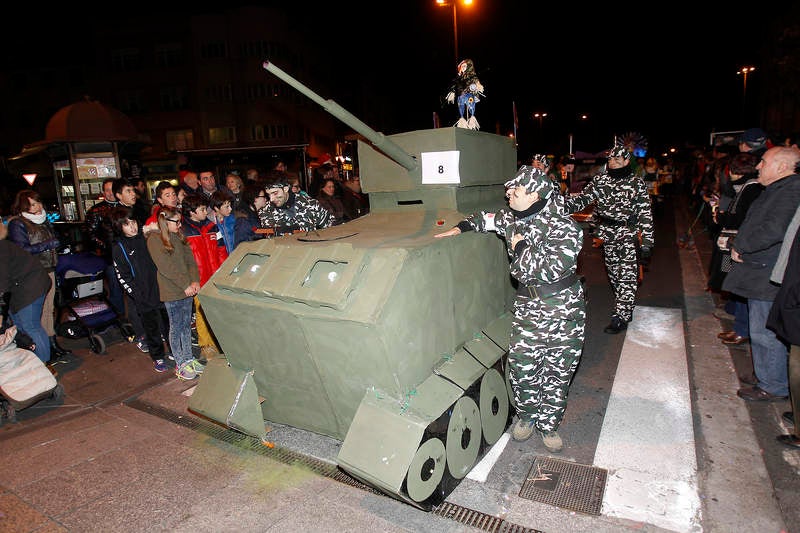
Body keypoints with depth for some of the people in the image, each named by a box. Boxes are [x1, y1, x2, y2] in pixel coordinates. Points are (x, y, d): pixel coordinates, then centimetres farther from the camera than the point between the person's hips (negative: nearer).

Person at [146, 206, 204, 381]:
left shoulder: (179, 237, 11)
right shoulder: (154, 239, -8)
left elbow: (190, 260, 8)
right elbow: (165, 267, -15)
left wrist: (195, 281, -6)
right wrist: (185, 285, -16)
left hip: (187, 289, 6)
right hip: (171, 291, -6)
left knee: (186, 325, 13)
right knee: (176, 327, 4)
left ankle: (188, 359, 23)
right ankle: (180, 365, 14)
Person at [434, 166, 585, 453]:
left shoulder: (563, 227, -16)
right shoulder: (511, 219, 4)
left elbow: (552, 269, -26)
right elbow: (486, 219, 24)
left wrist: (520, 246, -17)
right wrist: (460, 228, 10)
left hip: (563, 308, -4)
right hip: (527, 306, 4)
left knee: (558, 370, 7)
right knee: (521, 366, 3)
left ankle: (549, 425, 27)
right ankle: (527, 416, 29)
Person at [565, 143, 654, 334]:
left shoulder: (637, 183, -3)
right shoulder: (599, 180, 6)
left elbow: (645, 213, -4)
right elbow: (582, 199, -1)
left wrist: (647, 242, -9)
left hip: (629, 236, -4)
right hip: (607, 236, 4)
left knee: (626, 277, -8)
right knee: (613, 274, 13)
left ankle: (621, 316, -4)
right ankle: (625, 308, 32)